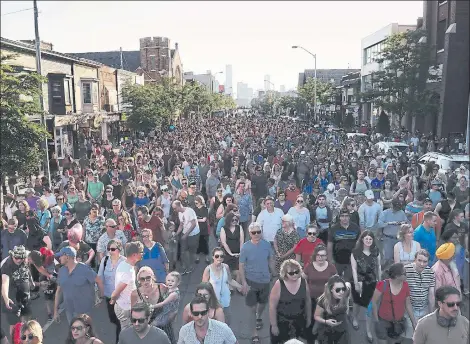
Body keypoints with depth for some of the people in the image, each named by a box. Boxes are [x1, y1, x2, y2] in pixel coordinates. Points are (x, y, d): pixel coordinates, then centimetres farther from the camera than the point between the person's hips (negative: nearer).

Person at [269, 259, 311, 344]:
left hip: (299, 321, 3)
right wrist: (274, 325, -11)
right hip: (282, 322, -3)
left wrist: (309, 318, 12)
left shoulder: (303, 282, -9)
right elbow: (272, 307, -14)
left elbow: (308, 301, 5)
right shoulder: (278, 285, -20)